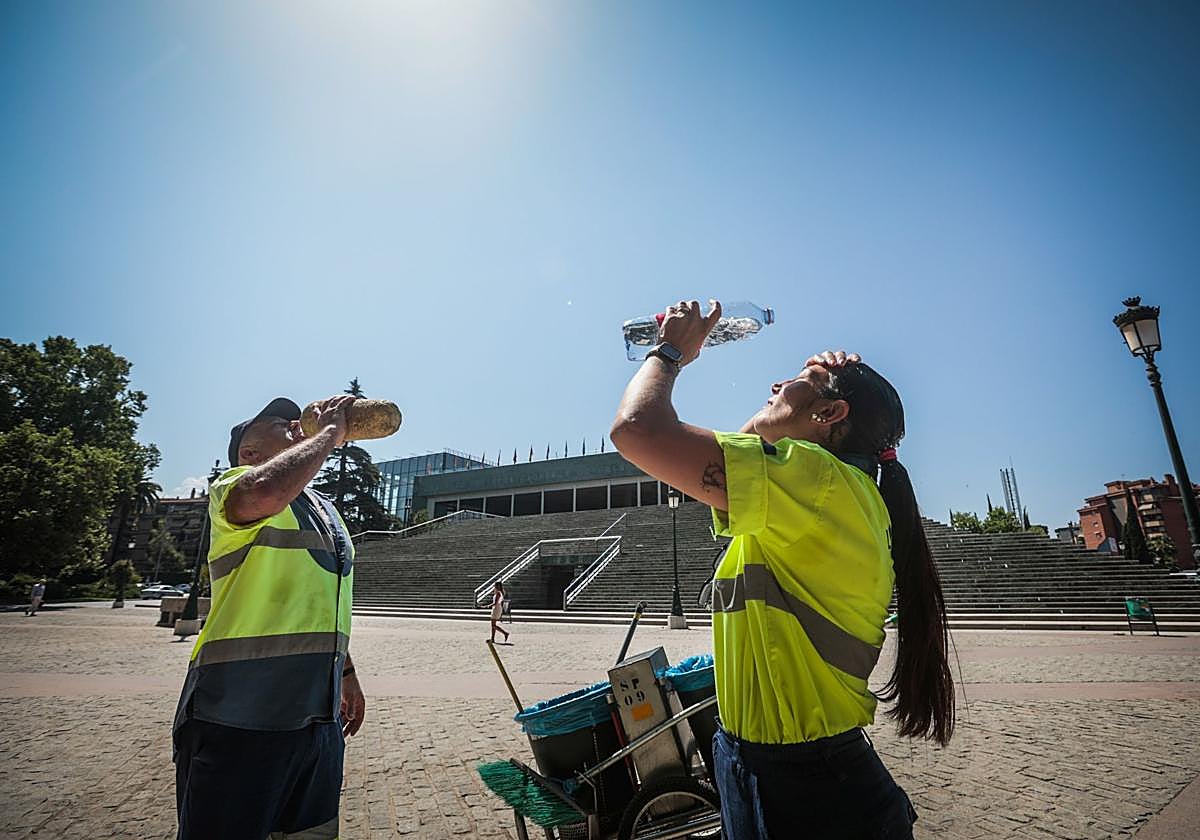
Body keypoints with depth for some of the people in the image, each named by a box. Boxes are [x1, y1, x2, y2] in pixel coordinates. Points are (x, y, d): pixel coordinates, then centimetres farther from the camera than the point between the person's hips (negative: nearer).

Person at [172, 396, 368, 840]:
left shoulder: (326, 510, 18)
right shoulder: (235, 484, -6)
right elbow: (264, 493, -34)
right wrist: (329, 430, -19)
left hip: (318, 719, 8)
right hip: (238, 721, -8)